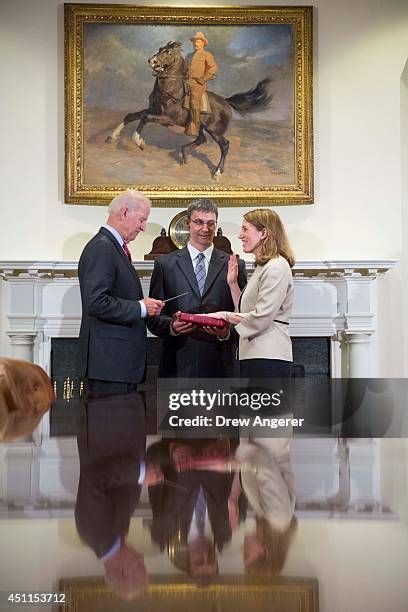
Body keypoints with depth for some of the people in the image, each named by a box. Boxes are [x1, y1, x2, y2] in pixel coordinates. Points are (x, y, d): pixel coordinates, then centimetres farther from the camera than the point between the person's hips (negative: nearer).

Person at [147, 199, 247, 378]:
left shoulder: (234, 265, 10)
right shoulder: (165, 263, 9)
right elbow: (153, 316, 6)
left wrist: (227, 332, -12)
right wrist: (171, 326, -14)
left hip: (218, 364, 0)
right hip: (178, 363, 0)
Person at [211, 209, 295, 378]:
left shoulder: (276, 267, -11)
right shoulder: (262, 267, 22)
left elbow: (261, 318, -16)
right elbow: (245, 311, 17)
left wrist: (226, 316, -5)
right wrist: (233, 283, 11)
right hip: (254, 356, 10)